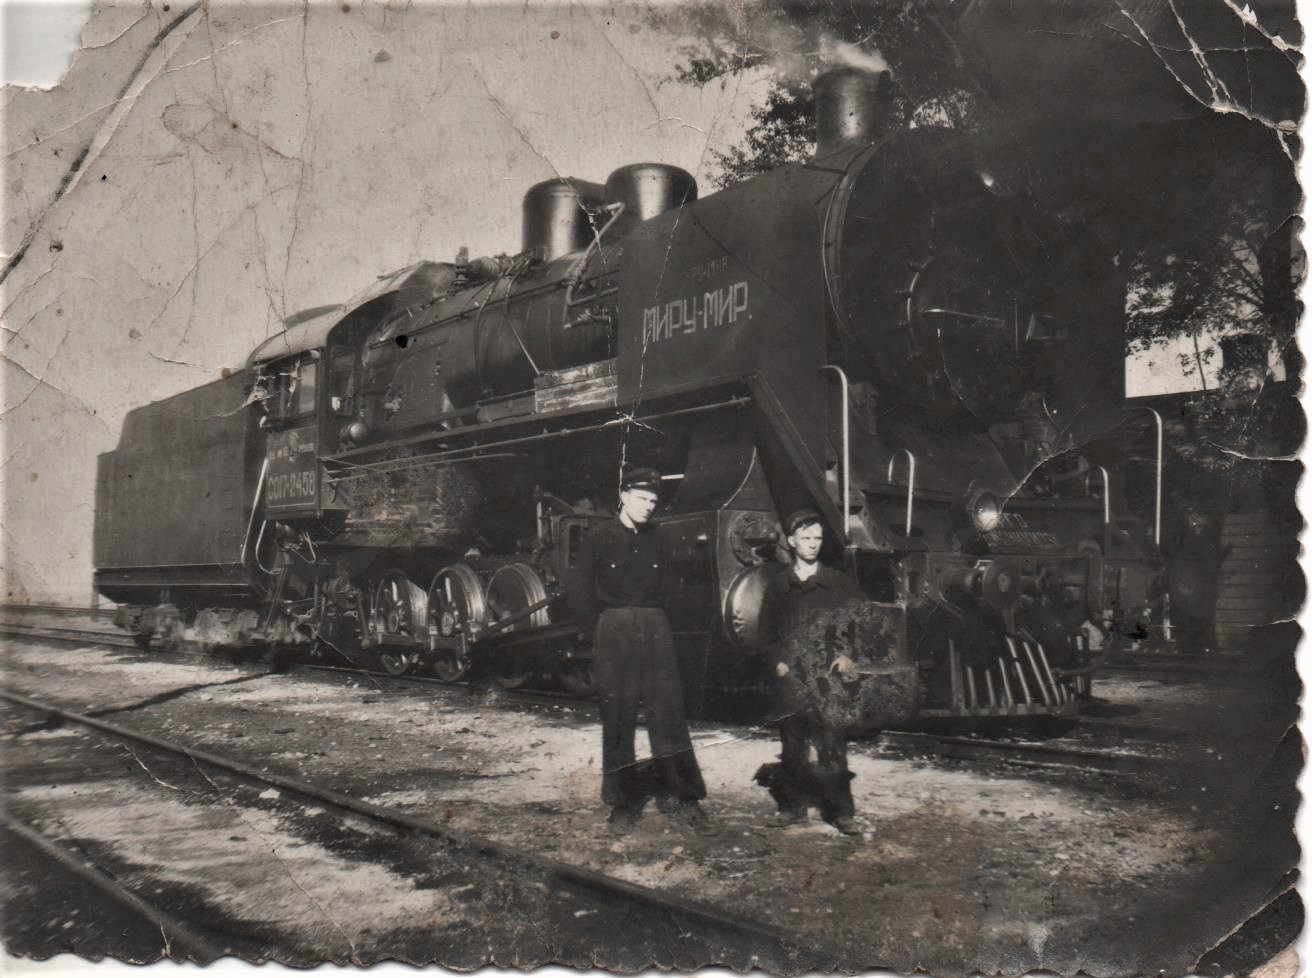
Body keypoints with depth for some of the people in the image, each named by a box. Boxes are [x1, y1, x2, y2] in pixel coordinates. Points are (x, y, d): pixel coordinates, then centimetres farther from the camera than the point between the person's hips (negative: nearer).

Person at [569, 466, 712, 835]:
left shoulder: (659, 539, 9)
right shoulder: (598, 538, 0)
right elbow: (581, 593, 3)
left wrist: (654, 621, 10)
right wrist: (601, 634, 2)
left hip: (655, 630, 2)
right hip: (613, 630, -2)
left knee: (669, 712, -1)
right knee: (617, 718, 2)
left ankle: (682, 797, 4)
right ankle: (624, 801, 11)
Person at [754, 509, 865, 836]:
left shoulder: (839, 583, 8)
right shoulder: (778, 584, 13)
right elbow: (766, 632, 15)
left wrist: (849, 655, -6)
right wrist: (778, 661, 1)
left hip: (829, 674, -2)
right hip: (790, 675, 2)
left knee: (832, 743, -6)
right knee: (793, 744, 4)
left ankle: (841, 812, 0)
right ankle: (793, 806, 16)